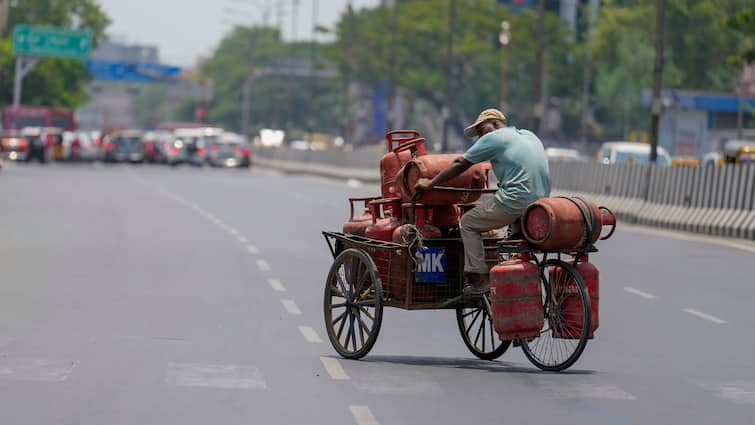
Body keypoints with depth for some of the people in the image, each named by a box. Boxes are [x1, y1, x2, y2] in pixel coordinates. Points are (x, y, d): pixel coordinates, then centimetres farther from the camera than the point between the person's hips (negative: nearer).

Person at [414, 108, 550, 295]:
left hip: (516, 201, -8)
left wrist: (430, 183, 12)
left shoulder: (494, 138, 2)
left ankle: (480, 278, 1)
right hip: (541, 201, 8)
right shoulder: (529, 136, 22)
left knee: (468, 223, 8)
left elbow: (460, 165, 4)